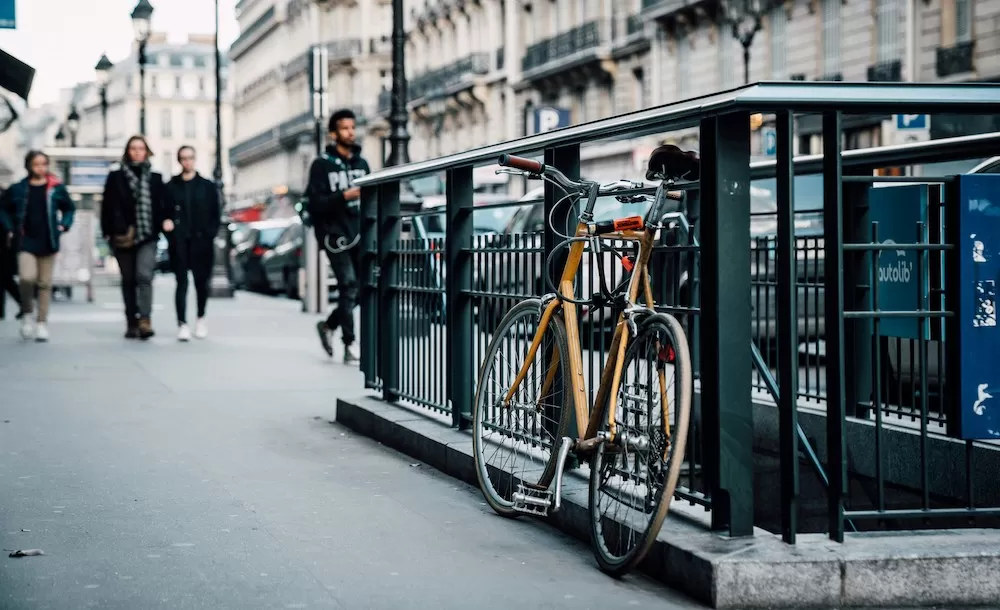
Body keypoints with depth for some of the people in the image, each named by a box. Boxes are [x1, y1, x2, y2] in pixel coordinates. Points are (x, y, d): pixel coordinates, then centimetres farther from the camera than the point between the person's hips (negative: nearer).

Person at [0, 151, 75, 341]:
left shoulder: (56, 188, 1)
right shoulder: (18, 189, 0)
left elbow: (69, 208, 14)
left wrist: (64, 225, 0)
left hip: (48, 242, 1)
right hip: (25, 241, -1)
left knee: (45, 283, 6)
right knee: (27, 277, -18)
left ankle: (42, 322, 15)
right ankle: (27, 314, 6)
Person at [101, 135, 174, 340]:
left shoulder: (155, 178, 9)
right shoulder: (116, 177, 6)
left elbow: (164, 204, 10)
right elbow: (108, 206, 3)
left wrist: (167, 219, -9)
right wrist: (108, 232, -4)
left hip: (147, 236, -1)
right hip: (123, 237, 1)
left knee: (144, 275, -18)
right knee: (128, 280, 8)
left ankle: (145, 320, -24)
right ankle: (131, 323, 15)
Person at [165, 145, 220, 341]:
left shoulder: (207, 186, 8)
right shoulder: (170, 187, 8)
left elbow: (216, 215, 7)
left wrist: (209, 235, -4)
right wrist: (171, 236, -5)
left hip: (201, 242, 1)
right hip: (179, 244, 0)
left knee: (201, 281, 5)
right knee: (181, 282, -5)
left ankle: (201, 318, 25)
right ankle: (182, 324, -9)